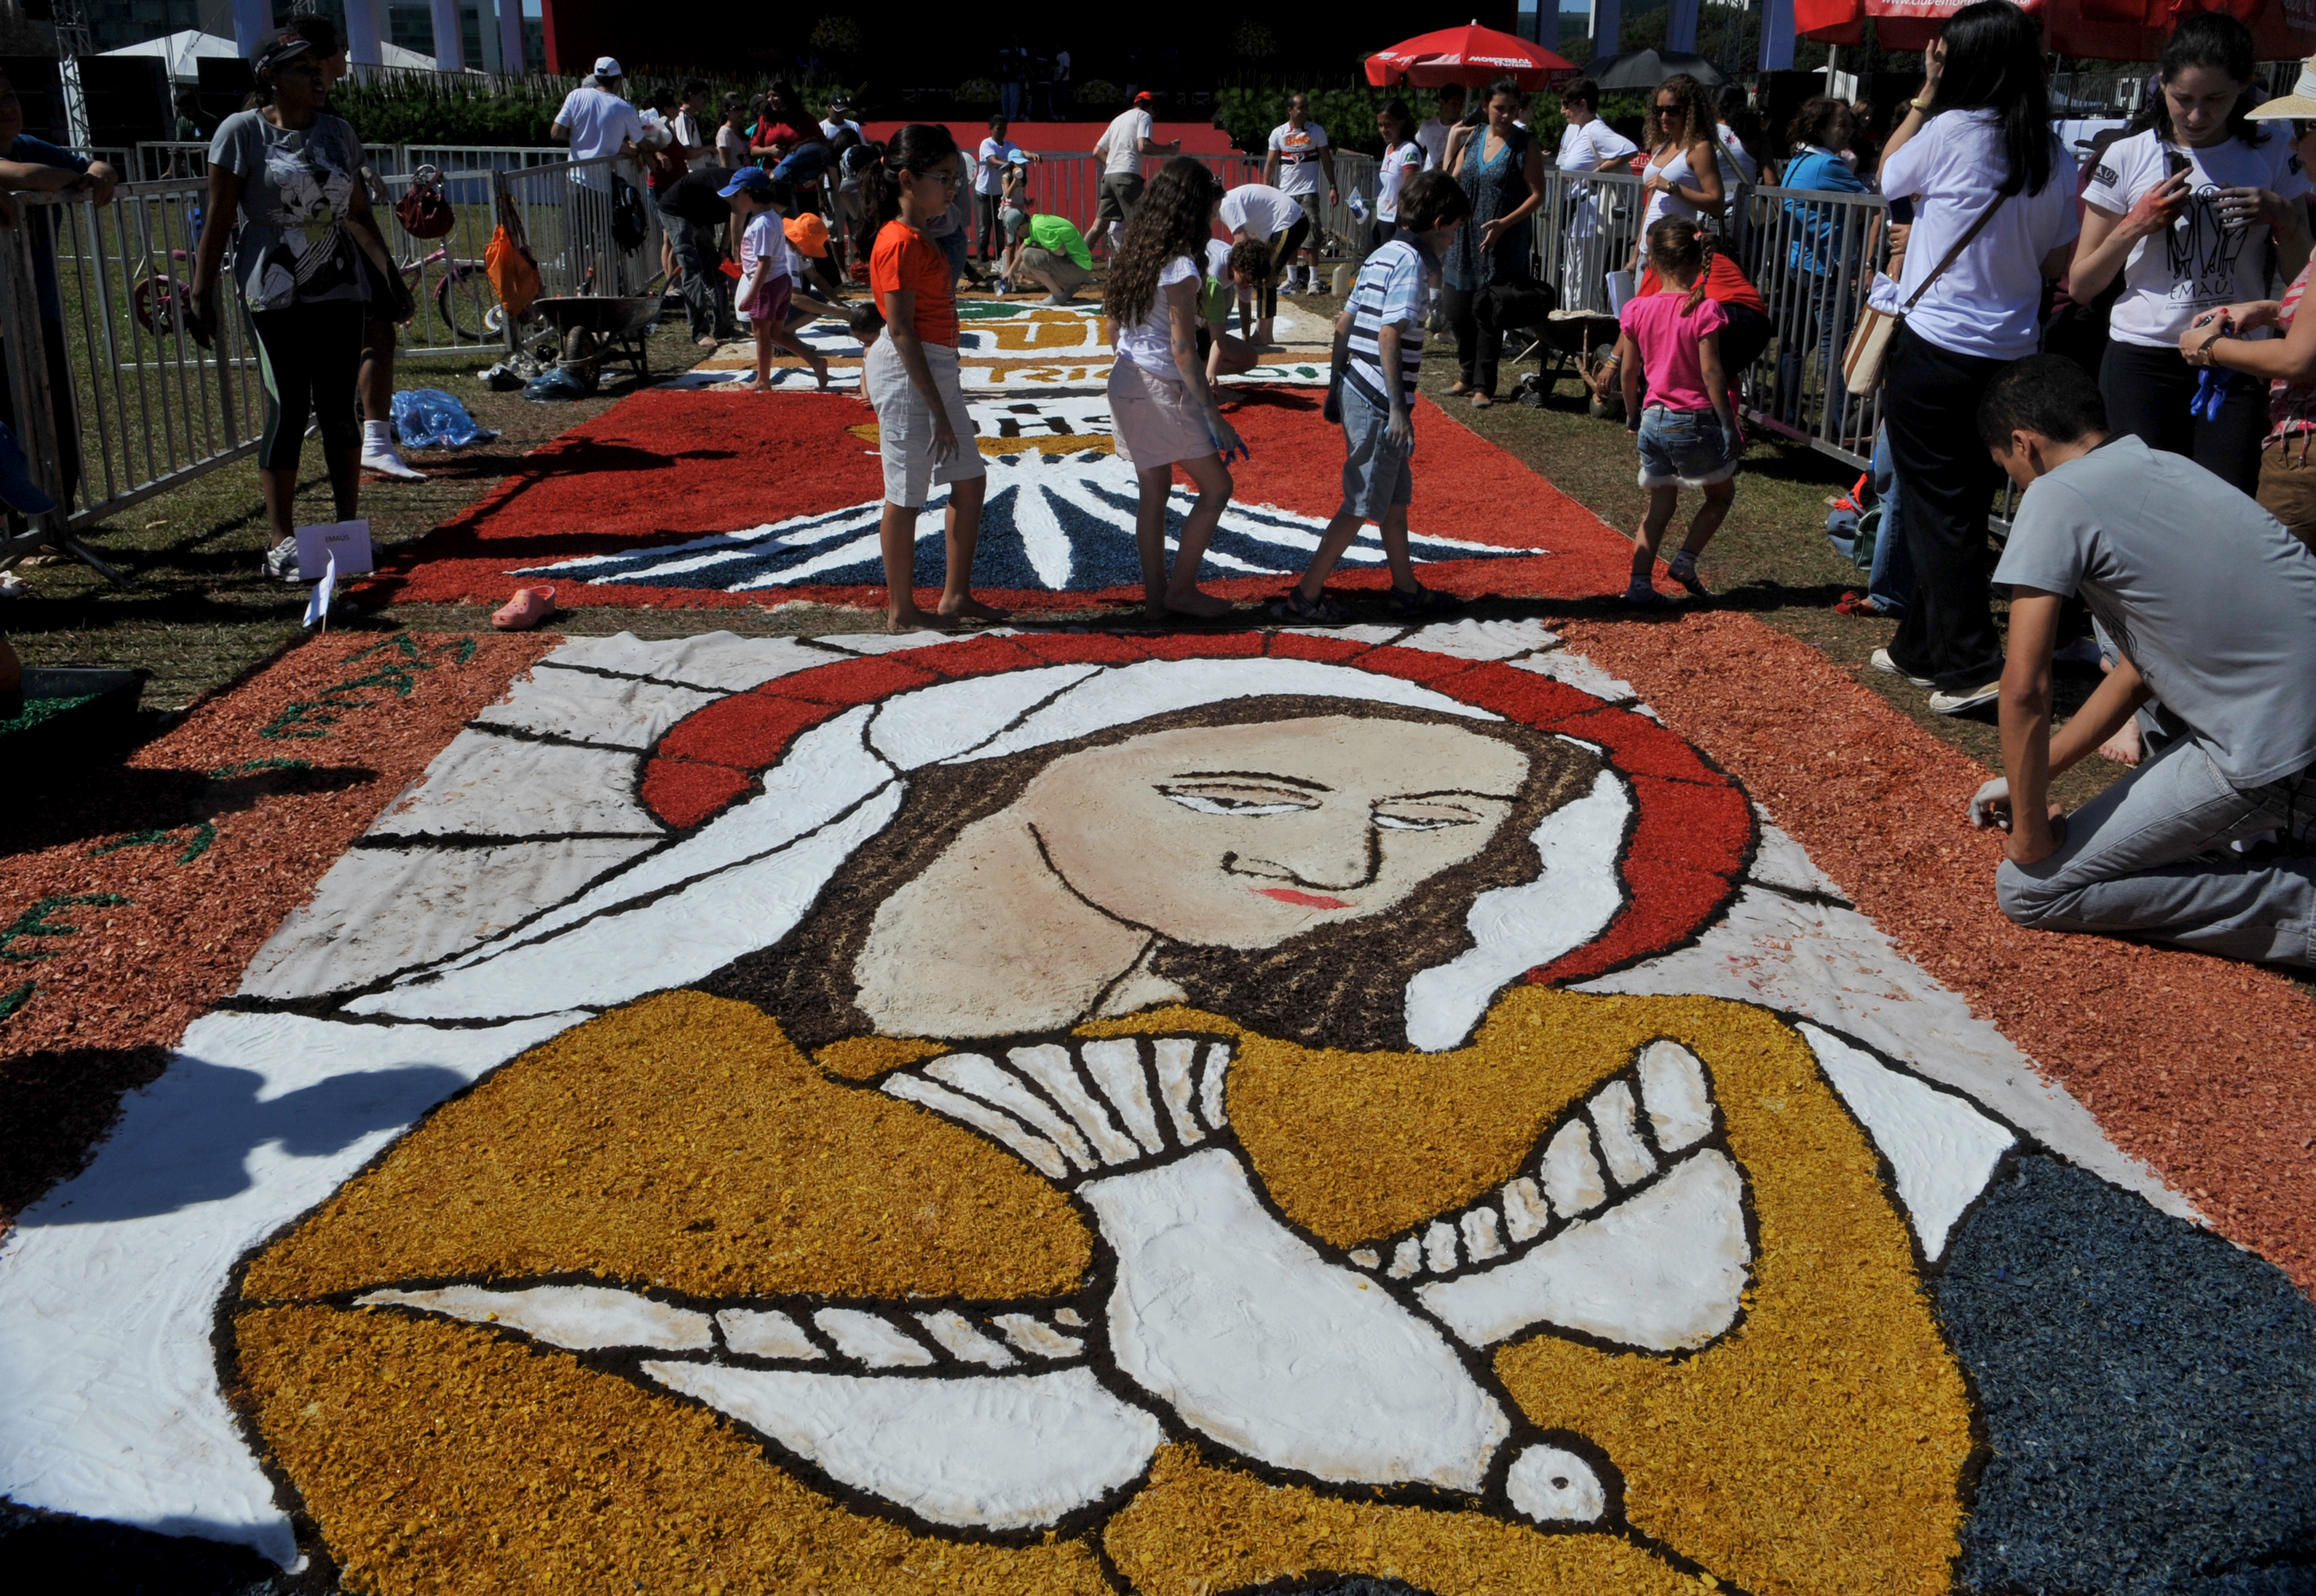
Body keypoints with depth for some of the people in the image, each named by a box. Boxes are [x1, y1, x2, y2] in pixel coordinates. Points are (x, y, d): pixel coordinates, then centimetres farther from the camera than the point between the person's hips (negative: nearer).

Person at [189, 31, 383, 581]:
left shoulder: (338, 133, 12)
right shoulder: (241, 132, -2)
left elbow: (358, 211, 20)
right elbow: (218, 219, -3)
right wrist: (201, 292, -6)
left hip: (339, 290, 4)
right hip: (275, 295, -4)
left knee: (339, 411, 5)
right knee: (288, 412, -4)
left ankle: (348, 528, 14)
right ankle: (282, 541, 2)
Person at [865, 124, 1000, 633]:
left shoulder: (919, 238, 14)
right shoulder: (900, 242, -16)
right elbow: (901, 329, -20)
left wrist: (942, 402, 17)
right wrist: (936, 407, -20)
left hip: (935, 369, 10)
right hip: (907, 372, -10)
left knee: (970, 479, 15)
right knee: (906, 495, -1)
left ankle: (956, 596, 24)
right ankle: (902, 611, 10)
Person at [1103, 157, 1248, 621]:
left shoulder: (1131, 256, 8)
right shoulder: (1179, 267, -17)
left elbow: (1113, 331, 15)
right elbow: (1182, 352, -19)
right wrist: (1215, 417, -16)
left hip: (1126, 382, 8)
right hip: (1164, 390, -8)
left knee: (1152, 490, 15)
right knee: (1216, 486, 3)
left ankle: (1155, 593, 19)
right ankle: (1181, 588, 7)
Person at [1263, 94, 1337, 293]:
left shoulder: (1316, 131, 2)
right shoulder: (1278, 133, 3)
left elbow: (1327, 160, 5)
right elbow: (1270, 164, 4)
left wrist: (1332, 187, -3)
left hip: (1308, 191, -2)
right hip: (1285, 193, 2)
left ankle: (1313, 279, -3)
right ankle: (1292, 280, 15)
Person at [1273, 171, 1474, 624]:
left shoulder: (1381, 256, 15)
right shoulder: (1411, 261, -13)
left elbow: (1344, 324, 17)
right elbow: (1389, 334, -21)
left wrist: (1336, 384, 23)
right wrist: (1398, 407, -22)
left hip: (1356, 392, 10)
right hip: (1380, 402, -10)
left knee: (1396, 497, 18)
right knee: (1361, 505, -2)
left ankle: (1406, 591, 27)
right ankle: (1304, 597, 1)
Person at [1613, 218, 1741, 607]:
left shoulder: (1636, 309, -2)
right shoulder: (1704, 309, -13)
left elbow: (1628, 369, 4)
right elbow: (1711, 373, -15)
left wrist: (1631, 413, 20)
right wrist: (1729, 427, -8)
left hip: (1654, 420, 4)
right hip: (1697, 420, -4)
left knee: (1660, 504, 14)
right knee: (1721, 494, 18)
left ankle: (1640, 582, 6)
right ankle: (1686, 560, 5)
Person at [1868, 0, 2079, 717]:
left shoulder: (1952, 131, -12)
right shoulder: (2055, 157, 5)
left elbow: (1889, 174, 6)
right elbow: (2057, 266, 11)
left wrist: (1925, 94, 9)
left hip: (1936, 350, -6)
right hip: (2011, 354, 6)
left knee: (1939, 507, 0)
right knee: (1963, 506, 14)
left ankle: (1972, 664, -3)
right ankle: (1923, 646, 26)